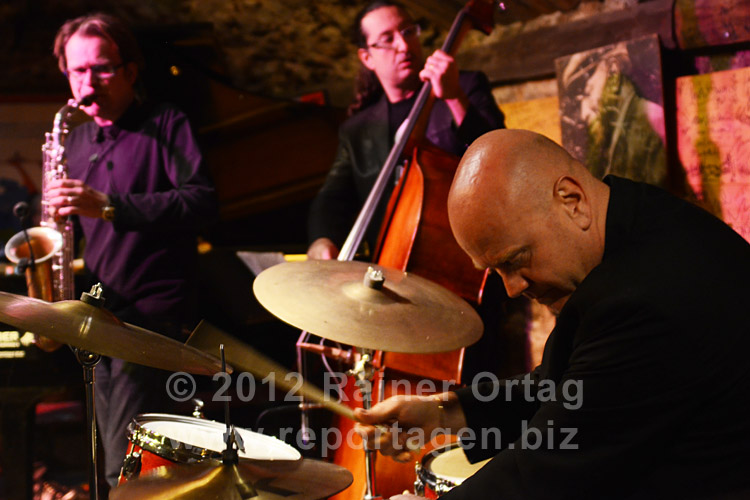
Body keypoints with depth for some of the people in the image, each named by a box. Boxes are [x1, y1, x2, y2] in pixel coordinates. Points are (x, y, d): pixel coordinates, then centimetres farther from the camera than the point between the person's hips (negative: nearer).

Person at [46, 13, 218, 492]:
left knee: (126, 469, -15)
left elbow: (203, 201, -18)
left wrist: (108, 206, -25)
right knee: (112, 456, 11)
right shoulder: (78, 139, 17)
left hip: (153, 313, -7)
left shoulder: (165, 124, -3)